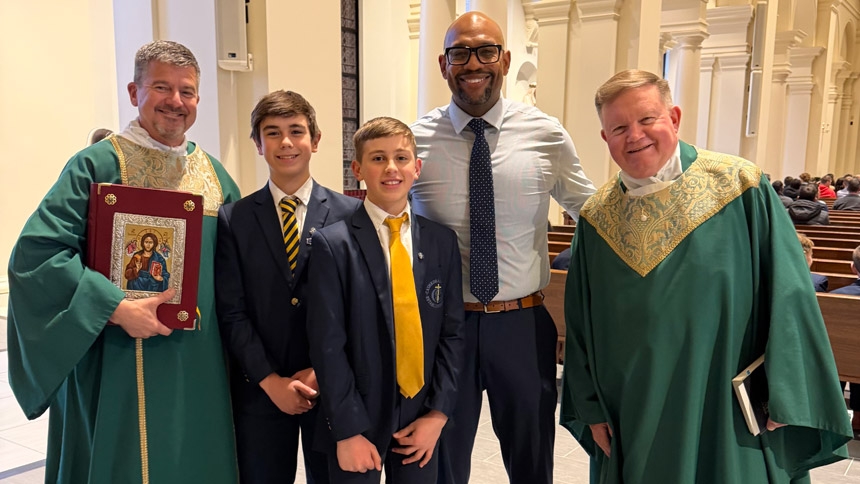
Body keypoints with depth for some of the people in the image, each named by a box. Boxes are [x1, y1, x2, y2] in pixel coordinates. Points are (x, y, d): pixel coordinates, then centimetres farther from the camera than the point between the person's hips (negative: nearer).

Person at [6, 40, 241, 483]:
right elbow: (36, 252, -14)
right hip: (119, 367, -4)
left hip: (199, 368, 5)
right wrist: (116, 308, -22)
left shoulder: (215, 175, 9)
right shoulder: (97, 165, -6)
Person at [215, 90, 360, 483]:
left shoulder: (350, 213, -1)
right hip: (260, 389, 1)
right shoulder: (233, 219, 1)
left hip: (331, 386, 0)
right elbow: (231, 313, -3)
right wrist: (271, 380, -10)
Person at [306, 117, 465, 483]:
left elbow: (452, 332, 2)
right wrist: (348, 431, -12)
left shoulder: (442, 241, 1)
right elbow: (327, 345, -11)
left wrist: (438, 413, -4)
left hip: (422, 418, 3)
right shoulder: (333, 244, -10)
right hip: (357, 421, -3)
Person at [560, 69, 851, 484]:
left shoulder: (742, 190, -8)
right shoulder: (597, 218, 1)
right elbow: (581, 324, 5)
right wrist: (591, 408, 4)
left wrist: (785, 401, -11)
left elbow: (787, 294, -8)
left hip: (728, 420, -2)